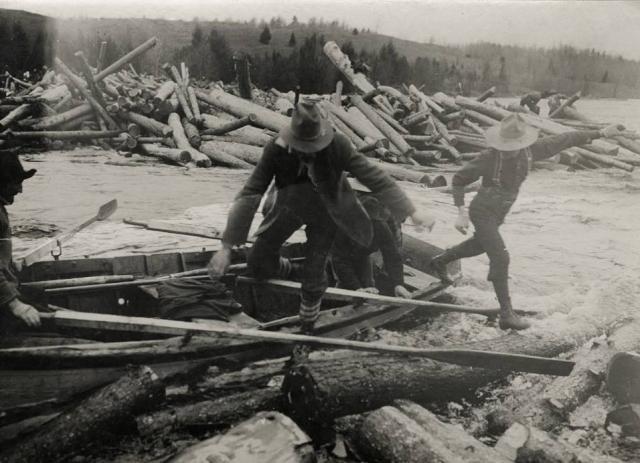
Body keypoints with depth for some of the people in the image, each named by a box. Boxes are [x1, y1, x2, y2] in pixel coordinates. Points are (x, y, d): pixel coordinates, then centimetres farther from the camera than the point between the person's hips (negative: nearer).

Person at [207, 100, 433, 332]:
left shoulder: (337, 146, -32)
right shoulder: (276, 150, -30)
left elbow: (375, 177, -26)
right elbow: (249, 196, -28)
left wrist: (412, 212, -27)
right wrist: (226, 248, -31)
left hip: (324, 215, -2)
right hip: (289, 207, 2)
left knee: (313, 278, 0)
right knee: (258, 263, 5)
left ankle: (308, 324, 33)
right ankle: (289, 272, 42)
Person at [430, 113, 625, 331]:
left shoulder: (528, 151, -14)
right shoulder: (489, 158, -26)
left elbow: (563, 140, -5)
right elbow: (459, 179, -14)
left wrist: (601, 133, -1)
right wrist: (462, 211, -22)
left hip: (498, 214, 7)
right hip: (483, 213, -7)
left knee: (479, 246, 29)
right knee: (500, 259, -15)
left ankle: (440, 261, 54)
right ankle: (507, 316, -8)